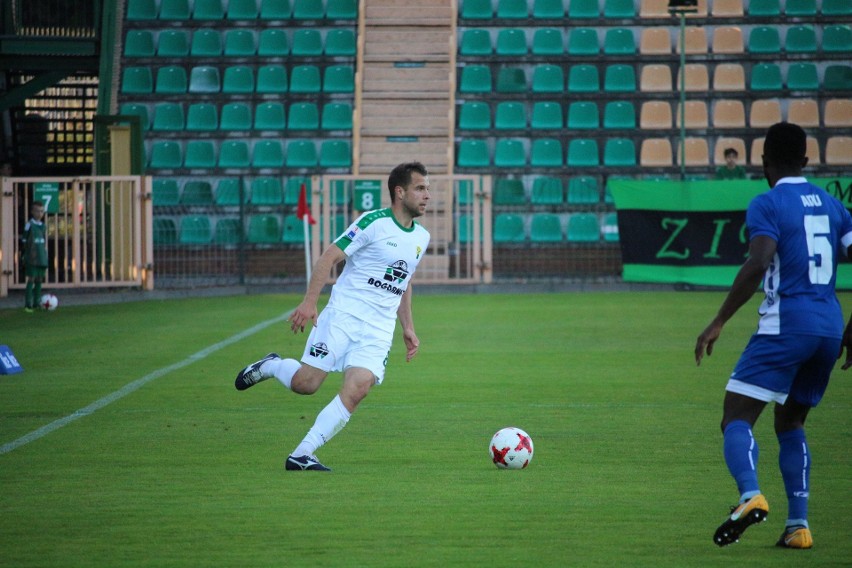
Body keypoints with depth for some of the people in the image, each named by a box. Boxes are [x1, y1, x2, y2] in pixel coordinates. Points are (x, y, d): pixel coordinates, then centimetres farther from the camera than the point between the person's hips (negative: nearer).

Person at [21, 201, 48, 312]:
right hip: (32, 260, -6)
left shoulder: (43, 226, 12)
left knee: (39, 280, 8)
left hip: (42, 259, 6)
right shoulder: (29, 225, -5)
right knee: (31, 279, -8)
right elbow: (24, 242, -4)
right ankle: (28, 305, -7)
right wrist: (23, 256, -8)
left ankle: (36, 303, 14)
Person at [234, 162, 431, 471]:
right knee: (305, 383, -10)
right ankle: (269, 366, 25)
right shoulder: (373, 223, -8)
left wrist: (408, 328, 22)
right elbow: (329, 256, -9)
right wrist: (309, 301, -18)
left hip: (379, 330, 5)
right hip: (343, 315, -5)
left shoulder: (421, 237, 14)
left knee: (357, 389, -16)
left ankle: (302, 455, -14)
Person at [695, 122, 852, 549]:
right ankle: (798, 525, 8)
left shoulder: (767, 204, -4)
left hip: (786, 325, -6)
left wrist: (718, 322, -15)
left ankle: (751, 495, -34)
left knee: (736, 418, -6)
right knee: (790, 424, 20)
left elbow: (758, 264, -18)